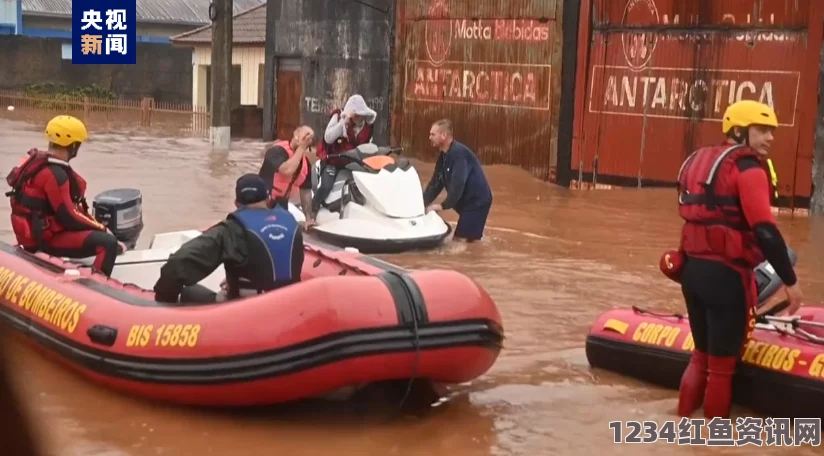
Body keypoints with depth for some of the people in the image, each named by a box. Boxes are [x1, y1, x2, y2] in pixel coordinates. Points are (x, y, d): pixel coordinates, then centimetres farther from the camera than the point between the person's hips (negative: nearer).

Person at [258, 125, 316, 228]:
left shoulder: (305, 162, 2)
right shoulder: (277, 150, -19)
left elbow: (306, 190, 9)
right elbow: (287, 170, -38)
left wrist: (309, 218, 4)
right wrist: (301, 148, -26)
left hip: (280, 206, 7)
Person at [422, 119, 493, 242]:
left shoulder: (459, 153, -21)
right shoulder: (444, 156, 10)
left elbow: (458, 184, -28)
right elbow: (435, 183, 13)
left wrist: (444, 205, -25)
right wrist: (422, 204, 4)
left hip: (477, 201, -10)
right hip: (467, 202, 10)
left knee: (461, 239, -13)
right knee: (458, 239, 12)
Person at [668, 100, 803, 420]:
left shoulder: (698, 161, 16)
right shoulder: (747, 168, -11)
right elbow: (765, 230, -20)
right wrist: (790, 280, -15)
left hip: (692, 268, 8)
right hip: (726, 274, -8)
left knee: (701, 355, 21)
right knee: (722, 363, 3)